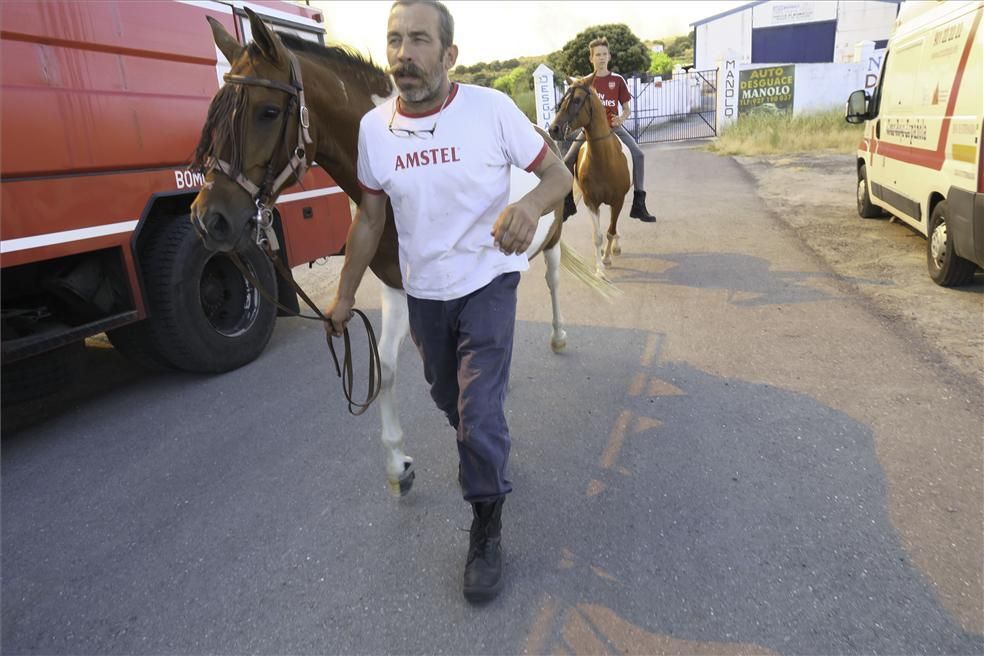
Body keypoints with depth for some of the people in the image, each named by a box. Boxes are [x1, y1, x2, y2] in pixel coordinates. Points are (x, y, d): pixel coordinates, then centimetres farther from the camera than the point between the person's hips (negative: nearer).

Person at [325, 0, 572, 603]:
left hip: (487, 283, -4)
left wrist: (530, 204, -35)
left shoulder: (492, 108, -15)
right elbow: (370, 219, 5)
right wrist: (345, 294, 8)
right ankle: (487, 455, 57)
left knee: (479, 413, -10)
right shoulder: (373, 127, -6)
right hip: (423, 290, 4)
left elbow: (560, 174, -11)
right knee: (448, 396, 22)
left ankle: (487, 531, 16)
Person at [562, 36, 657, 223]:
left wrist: (621, 118, -16)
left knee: (638, 155, -21)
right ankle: (568, 202, 7)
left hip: (613, 127, 0)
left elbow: (627, 109, 6)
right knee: (567, 162, -14)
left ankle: (639, 205, -17)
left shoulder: (617, 80, 2)